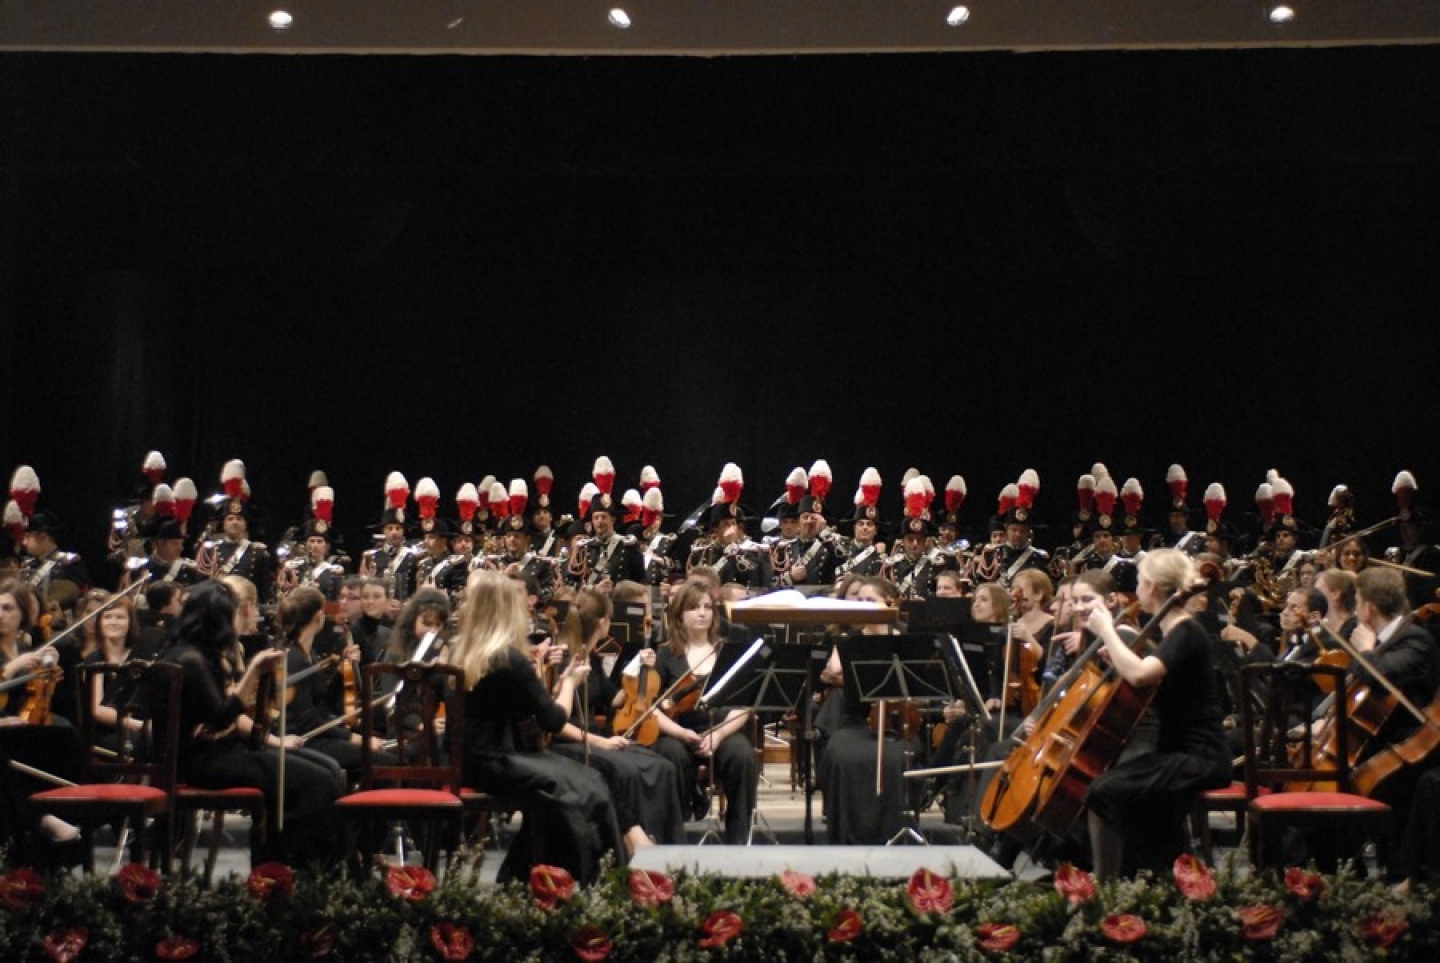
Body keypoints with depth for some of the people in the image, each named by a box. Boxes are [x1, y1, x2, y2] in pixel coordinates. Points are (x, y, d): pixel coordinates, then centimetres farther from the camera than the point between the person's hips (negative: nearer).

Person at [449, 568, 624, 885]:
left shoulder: (458, 652, 7)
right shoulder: (510, 659, -17)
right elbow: (554, 721, -10)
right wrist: (570, 682, 6)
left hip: (467, 758, 9)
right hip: (493, 762, -9)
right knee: (581, 790, -8)